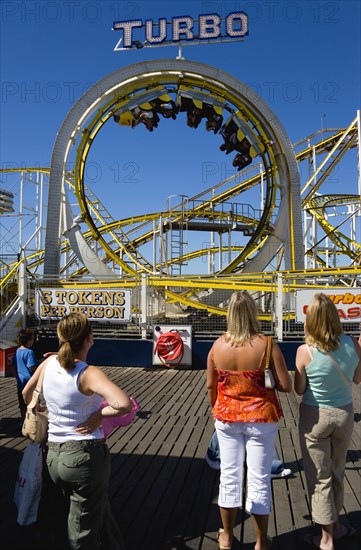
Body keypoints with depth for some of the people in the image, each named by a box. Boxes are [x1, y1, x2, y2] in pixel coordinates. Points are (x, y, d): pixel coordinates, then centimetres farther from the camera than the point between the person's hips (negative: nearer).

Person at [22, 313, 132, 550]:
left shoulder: (49, 363, -3)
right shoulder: (89, 374, -21)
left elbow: (27, 394, 16)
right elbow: (124, 404, -36)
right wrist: (100, 413, -18)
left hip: (54, 456, 6)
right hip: (86, 455, -6)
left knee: (100, 510, 26)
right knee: (84, 531, 13)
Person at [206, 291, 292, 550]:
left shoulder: (218, 345, -9)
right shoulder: (266, 345, -18)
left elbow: (210, 385, 1)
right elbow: (286, 386, -15)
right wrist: (266, 381, 4)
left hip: (227, 418, 3)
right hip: (261, 419, -2)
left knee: (229, 476, 17)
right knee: (259, 480, 12)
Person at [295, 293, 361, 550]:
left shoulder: (305, 351, -21)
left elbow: (299, 390, -10)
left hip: (315, 417, -3)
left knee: (320, 478, 13)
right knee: (337, 473, 25)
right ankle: (335, 524, 43)